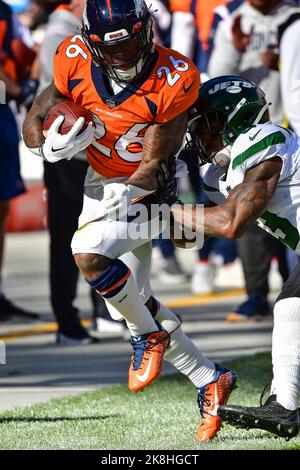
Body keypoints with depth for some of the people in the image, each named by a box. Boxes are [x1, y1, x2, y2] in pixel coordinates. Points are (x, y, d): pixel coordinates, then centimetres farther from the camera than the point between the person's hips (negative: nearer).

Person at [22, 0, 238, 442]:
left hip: (148, 189, -6)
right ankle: (209, 379, 23)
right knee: (128, 302, 10)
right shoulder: (76, 62, -16)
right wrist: (51, 145, -28)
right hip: (100, 185, 6)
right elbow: (33, 124, -6)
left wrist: (124, 195, -40)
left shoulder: (173, 79, -26)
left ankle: (149, 336, -6)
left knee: (89, 253, -30)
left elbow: (153, 165, -22)